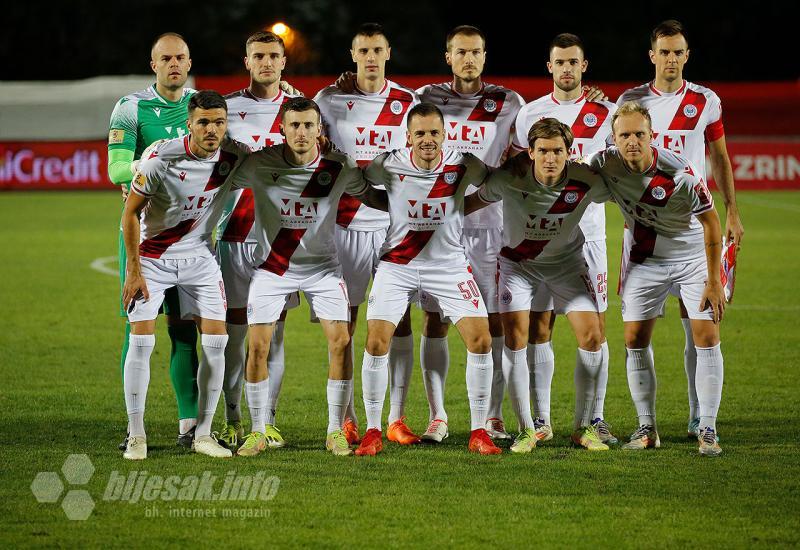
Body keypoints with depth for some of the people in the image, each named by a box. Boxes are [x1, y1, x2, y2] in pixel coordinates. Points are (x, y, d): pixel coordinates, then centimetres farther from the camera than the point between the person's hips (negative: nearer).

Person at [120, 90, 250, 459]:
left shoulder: (232, 158, -12)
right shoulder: (161, 159, -23)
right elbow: (131, 212, -13)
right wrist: (134, 271, -13)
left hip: (199, 255, 4)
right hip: (152, 255, -3)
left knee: (216, 341, -5)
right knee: (141, 341, -11)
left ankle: (203, 434, 6)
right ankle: (136, 436, -2)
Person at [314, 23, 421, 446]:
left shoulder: (408, 103, 6)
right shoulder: (329, 100, 3)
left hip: (394, 224, 1)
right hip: (346, 225, -1)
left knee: (400, 320, -2)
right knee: (344, 322, 0)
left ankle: (397, 418, 3)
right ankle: (347, 420, 7)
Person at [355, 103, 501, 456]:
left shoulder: (462, 165, -13)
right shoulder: (389, 165, -15)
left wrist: (460, 209, 0)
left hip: (449, 264, 1)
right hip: (397, 264, -1)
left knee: (480, 339, -10)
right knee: (376, 343, -12)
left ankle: (479, 433, 2)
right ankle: (373, 433, 2)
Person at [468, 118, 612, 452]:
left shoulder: (586, 182, -25)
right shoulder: (509, 179, -26)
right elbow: (473, 201, -7)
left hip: (566, 262, 1)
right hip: (517, 261, -1)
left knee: (592, 337, -10)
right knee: (515, 338, -14)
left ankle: (583, 427, 6)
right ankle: (526, 430, -1)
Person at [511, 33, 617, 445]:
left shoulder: (606, 113, 5)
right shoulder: (530, 114, 8)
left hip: (588, 231, -1)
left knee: (594, 326, -2)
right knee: (538, 325, -1)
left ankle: (596, 419, 3)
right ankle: (542, 420, 5)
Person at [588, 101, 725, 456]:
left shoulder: (680, 174, -29)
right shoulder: (606, 163, -18)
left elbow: (711, 222, -18)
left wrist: (713, 281, -16)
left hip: (693, 255, -3)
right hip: (644, 259, 3)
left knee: (707, 337, -11)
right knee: (635, 340, -1)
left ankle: (708, 430, -4)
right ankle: (647, 427, 10)